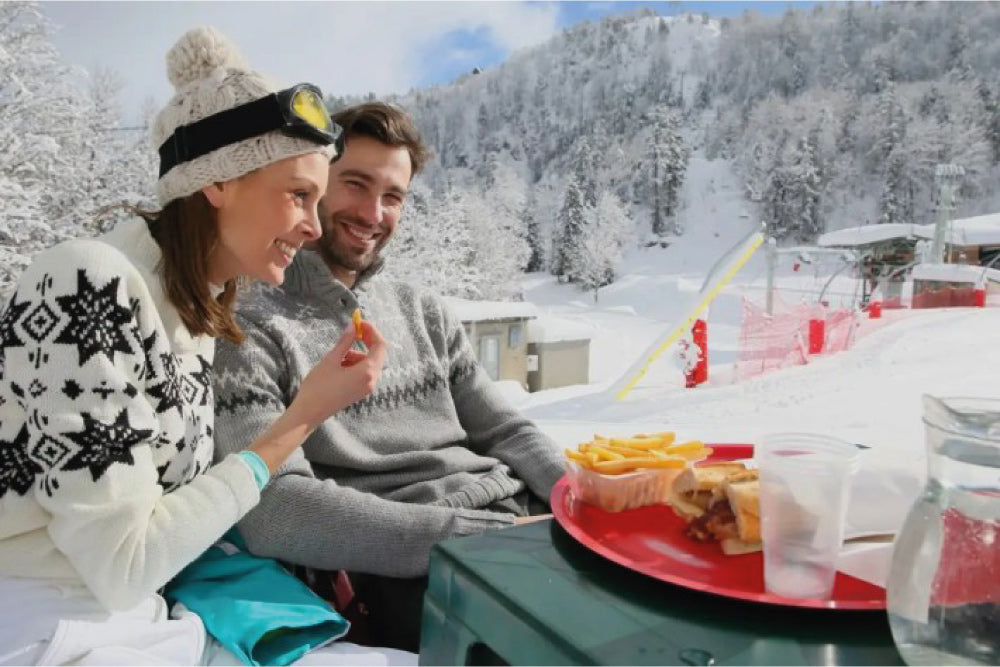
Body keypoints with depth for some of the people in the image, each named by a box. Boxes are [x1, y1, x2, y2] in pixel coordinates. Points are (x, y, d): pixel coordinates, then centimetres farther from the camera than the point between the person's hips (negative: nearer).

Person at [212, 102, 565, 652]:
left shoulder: (422, 310, 17)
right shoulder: (252, 329, -3)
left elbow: (505, 433, 15)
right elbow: (271, 512, -17)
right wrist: (483, 532, -21)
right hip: (414, 568, -6)